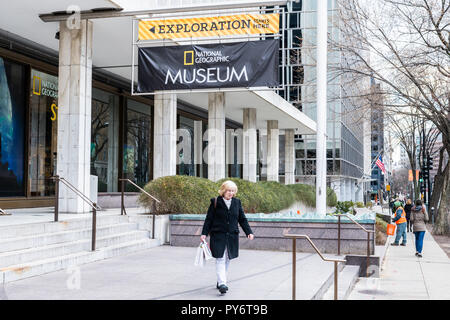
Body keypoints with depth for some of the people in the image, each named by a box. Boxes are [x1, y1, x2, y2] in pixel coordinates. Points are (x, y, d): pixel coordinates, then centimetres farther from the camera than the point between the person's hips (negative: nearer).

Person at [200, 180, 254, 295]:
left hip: (232, 236, 4)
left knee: (227, 259, 10)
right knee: (220, 259, -10)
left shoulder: (237, 202, 9)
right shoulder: (215, 202, -2)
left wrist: (249, 232, 2)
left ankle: (220, 281, 22)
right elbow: (209, 219, 0)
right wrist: (204, 233, -7)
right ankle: (222, 283, -15)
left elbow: (242, 219, 12)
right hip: (218, 235, -4)